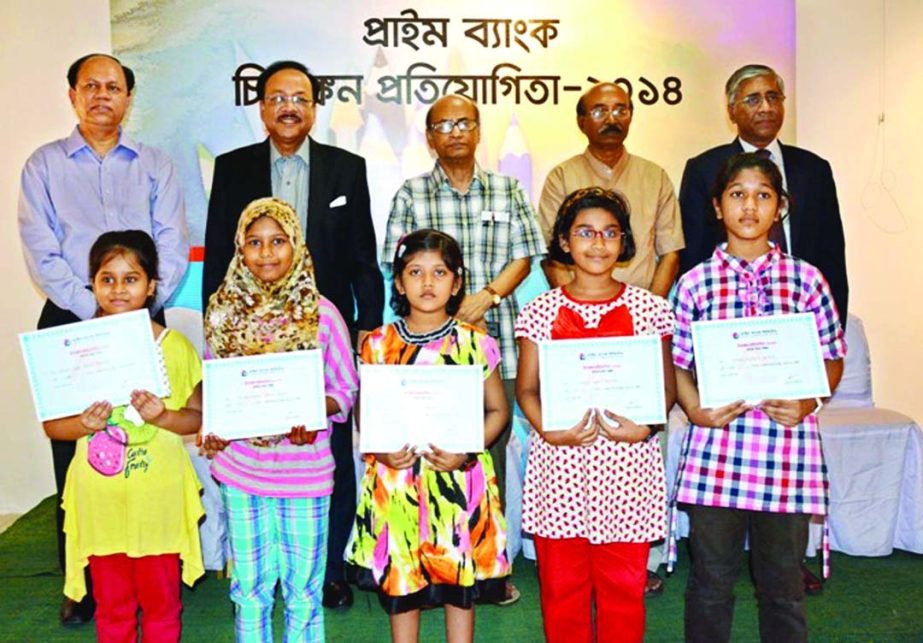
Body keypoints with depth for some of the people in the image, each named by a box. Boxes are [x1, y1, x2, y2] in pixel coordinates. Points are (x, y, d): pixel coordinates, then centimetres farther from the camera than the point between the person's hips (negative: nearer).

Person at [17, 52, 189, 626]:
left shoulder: (155, 165, 10)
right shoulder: (44, 165, 8)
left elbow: (173, 245, 2)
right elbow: (41, 251, -2)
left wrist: (142, 307, -11)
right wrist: (93, 309, -12)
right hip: (70, 322, 0)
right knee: (74, 451, 2)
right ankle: (81, 581, 13)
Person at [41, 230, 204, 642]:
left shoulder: (174, 345, -4)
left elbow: (198, 417, -2)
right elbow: (51, 425, 3)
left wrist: (162, 416, -20)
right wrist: (83, 424, -16)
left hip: (159, 495, -1)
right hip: (101, 498, 1)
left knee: (161, 599, 12)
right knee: (111, 602, 15)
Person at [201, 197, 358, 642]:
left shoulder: (320, 313, -7)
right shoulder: (224, 310, 0)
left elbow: (346, 387, -2)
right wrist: (211, 428, -8)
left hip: (304, 468, -2)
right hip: (240, 466, 2)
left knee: (303, 585, 11)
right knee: (249, 584, 16)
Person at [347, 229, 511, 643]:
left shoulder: (475, 344, -2)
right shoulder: (378, 345, 1)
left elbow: (497, 410, 1)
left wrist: (465, 452, -13)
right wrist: (381, 451, -13)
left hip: (460, 480, -1)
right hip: (397, 481, 1)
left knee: (461, 579, 10)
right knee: (399, 579, 11)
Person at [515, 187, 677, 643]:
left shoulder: (649, 309, 5)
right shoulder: (541, 311, 4)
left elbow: (666, 387, 6)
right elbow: (526, 388, 5)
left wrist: (645, 426, -13)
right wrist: (548, 430, -13)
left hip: (628, 464, 0)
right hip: (559, 465, 0)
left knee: (624, 585, 8)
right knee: (561, 585, 9)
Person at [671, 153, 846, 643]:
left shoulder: (807, 280, 3)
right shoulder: (695, 283, 2)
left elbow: (833, 358, 9)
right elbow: (678, 363, 6)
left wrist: (809, 402, -9)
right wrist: (695, 409, -11)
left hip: (788, 452, 1)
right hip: (715, 453, 0)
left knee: (784, 583, 13)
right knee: (710, 581, 11)